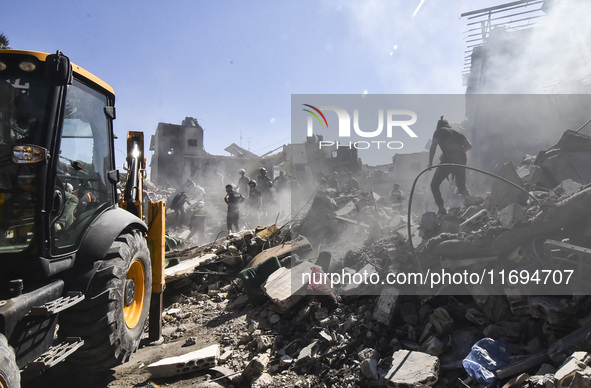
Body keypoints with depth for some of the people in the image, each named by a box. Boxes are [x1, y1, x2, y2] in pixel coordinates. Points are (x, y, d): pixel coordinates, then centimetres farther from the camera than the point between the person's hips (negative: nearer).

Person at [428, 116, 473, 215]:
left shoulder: (439, 131, 11)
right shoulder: (457, 132, 24)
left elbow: (433, 146, -1)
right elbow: (469, 145, 16)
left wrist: (430, 162, 5)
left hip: (448, 161, -5)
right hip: (461, 161, 5)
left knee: (434, 185, 6)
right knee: (461, 186, 19)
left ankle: (441, 209, -7)